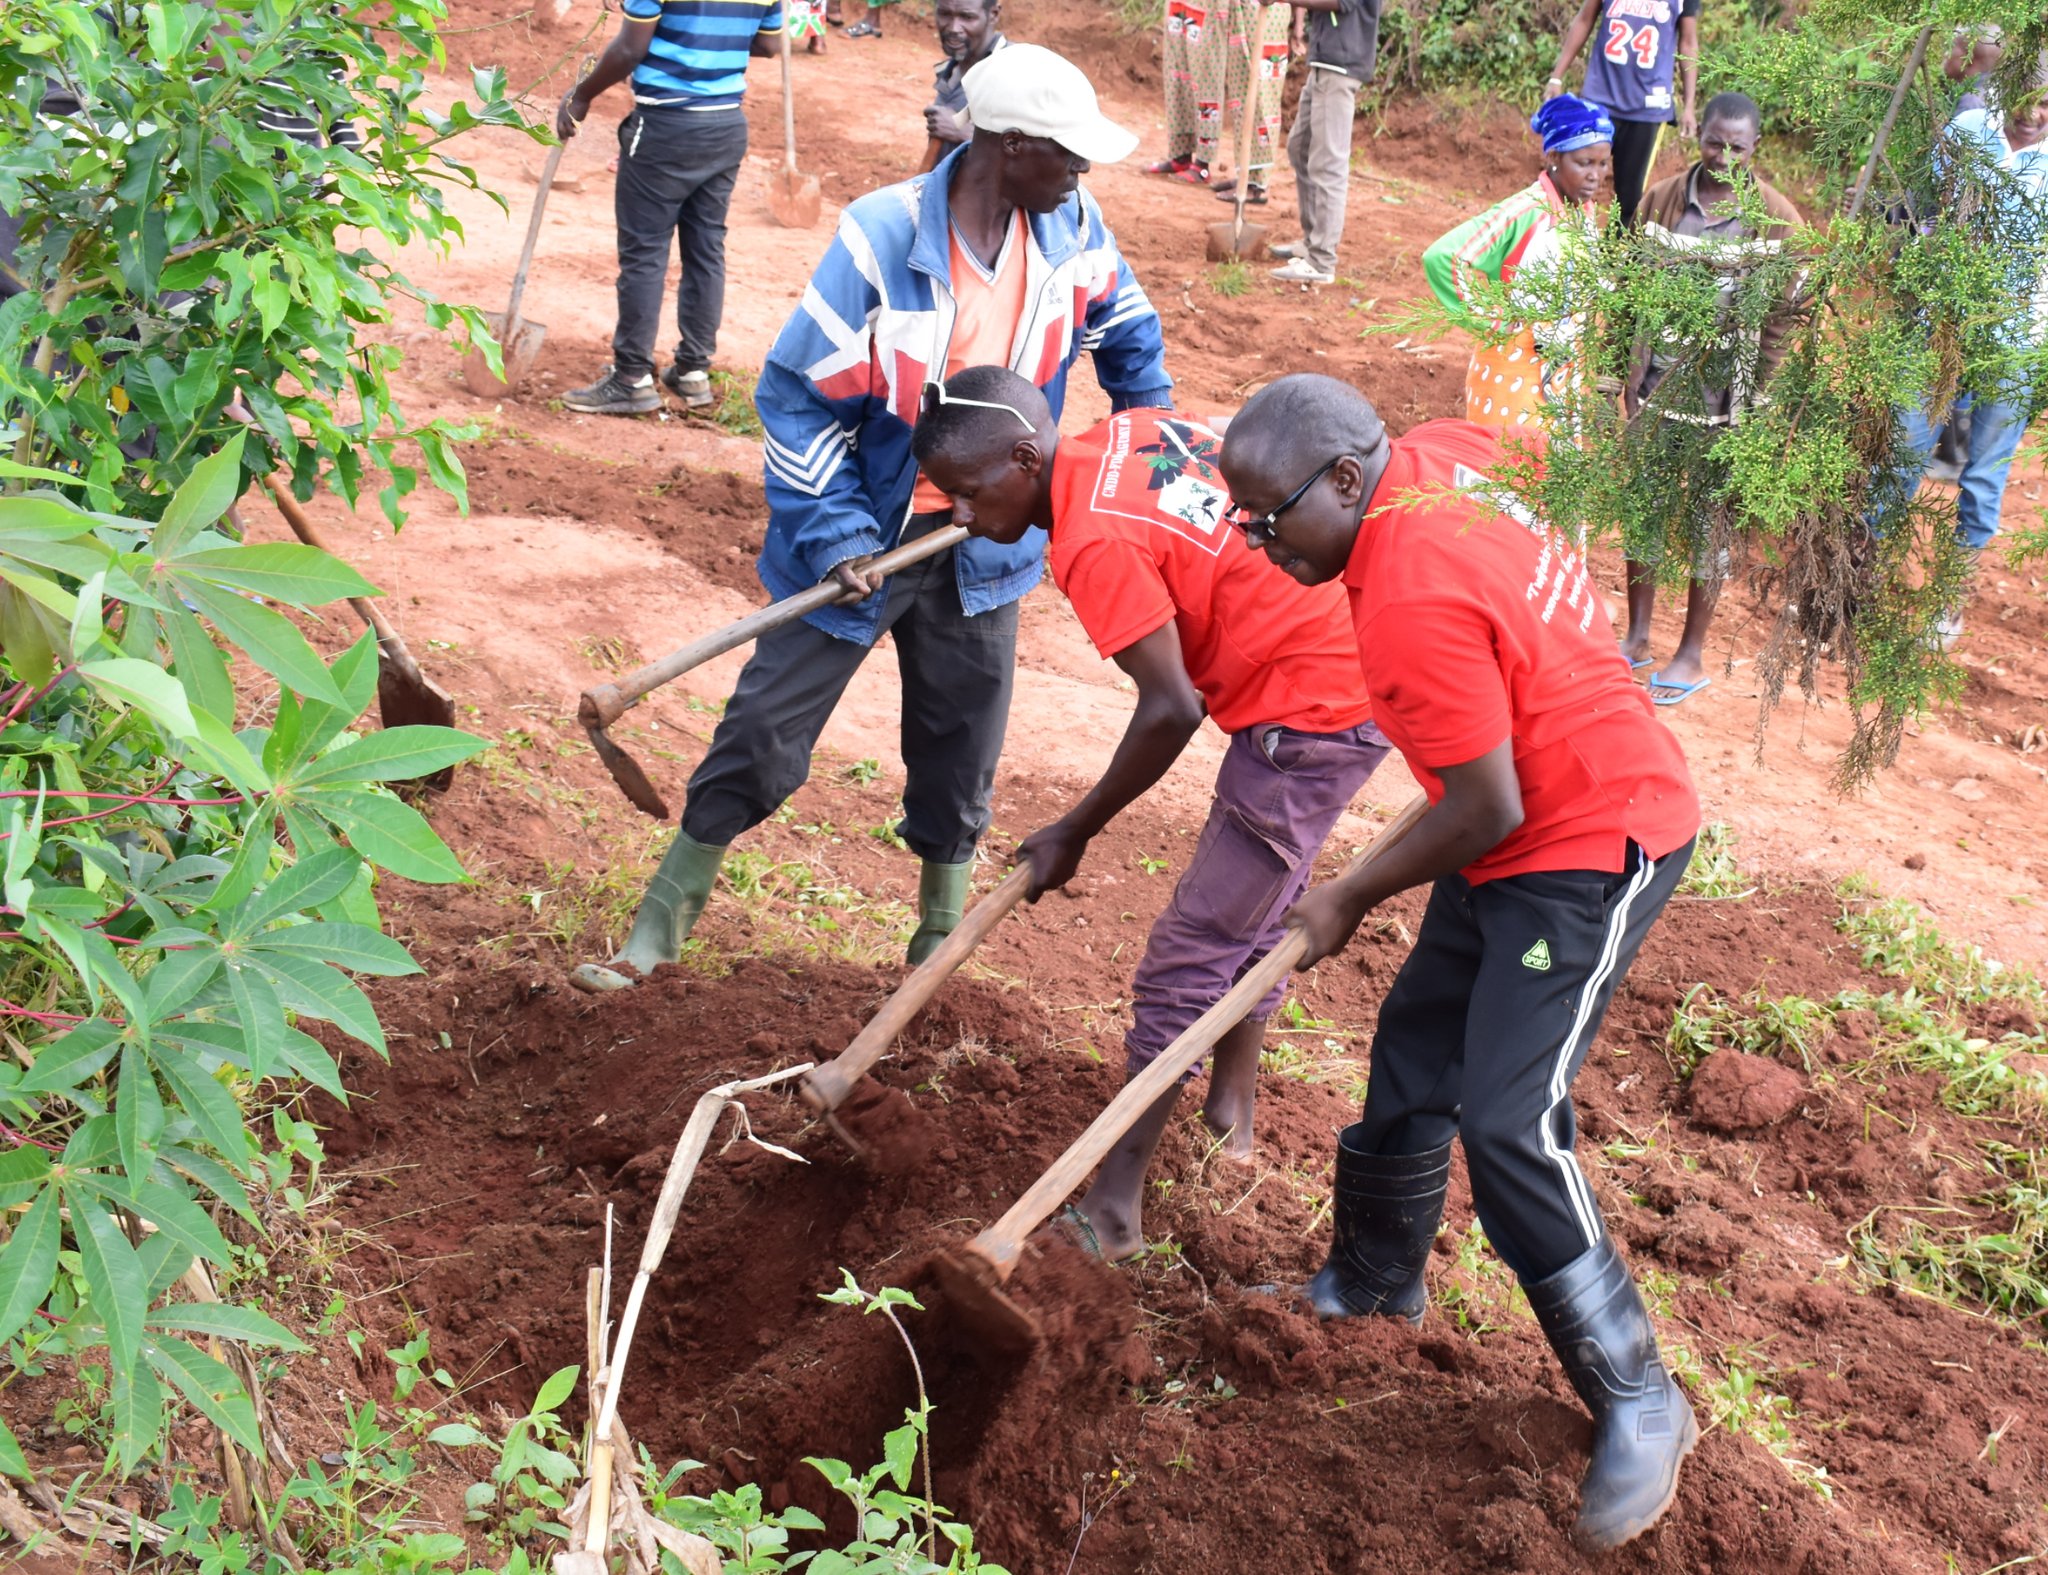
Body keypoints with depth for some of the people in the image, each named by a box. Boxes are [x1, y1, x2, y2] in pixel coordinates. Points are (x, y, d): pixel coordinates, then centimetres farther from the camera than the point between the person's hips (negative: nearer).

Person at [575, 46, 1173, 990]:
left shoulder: (1069, 226, -6)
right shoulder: (883, 238, -21)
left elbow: (1124, 323, 16)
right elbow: (798, 394, -17)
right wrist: (836, 537, -21)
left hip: (983, 542, 4)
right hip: (865, 535, -4)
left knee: (961, 747, 13)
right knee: (764, 732, 3)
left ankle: (942, 935, 31)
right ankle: (664, 918, 19)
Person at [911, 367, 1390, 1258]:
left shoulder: (1095, 546, -22)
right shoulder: (1129, 431, 3)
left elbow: (1171, 710, -23)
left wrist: (1072, 835, -12)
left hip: (1313, 713, -10)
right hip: (1354, 659, 10)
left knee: (1189, 960, -5)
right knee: (1253, 910, 26)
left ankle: (1113, 1204, 1)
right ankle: (1233, 1109, 44)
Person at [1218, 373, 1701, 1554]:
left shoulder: (1411, 602, -30)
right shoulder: (1445, 453, -3)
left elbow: (1487, 811, -24)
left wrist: (1351, 901, -10)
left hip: (1593, 848, -10)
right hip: (1535, 818, 10)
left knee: (1508, 1123, -14)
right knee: (1415, 1057, 16)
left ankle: (1640, 1404, 0)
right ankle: (1376, 1282, 38)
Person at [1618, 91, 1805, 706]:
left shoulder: (1776, 217, -8)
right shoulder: (1660, 200, -1)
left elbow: (1784, 313, -5)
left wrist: (1756, 395, -9)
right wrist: (1633, 366, -1)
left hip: (1726, 388, -3)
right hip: (1660, 378, 3)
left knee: (1709, 518, 6)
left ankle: (1692, 656, 16)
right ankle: (1637, 637, 26)